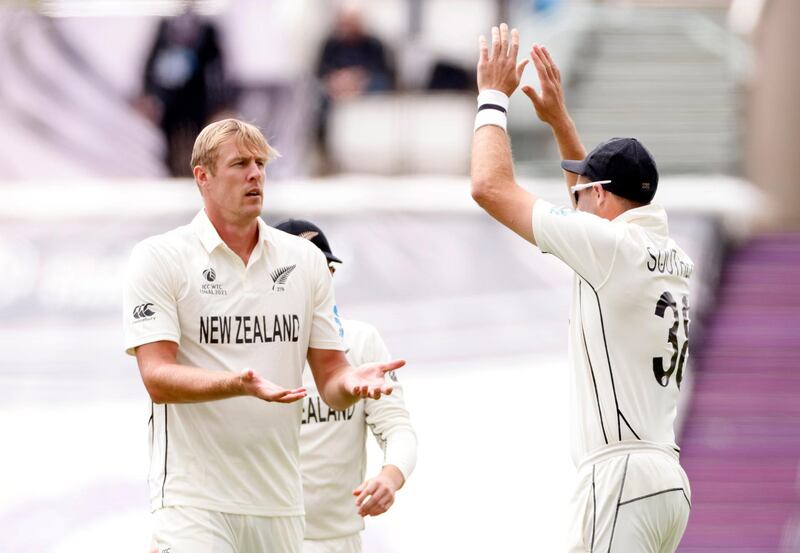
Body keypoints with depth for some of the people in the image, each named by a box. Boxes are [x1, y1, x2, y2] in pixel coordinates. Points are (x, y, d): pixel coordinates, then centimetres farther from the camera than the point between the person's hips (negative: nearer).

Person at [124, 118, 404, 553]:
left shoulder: (306, 260, 12)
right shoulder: (159, 257, -1)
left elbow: (329, 379, 13)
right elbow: (158, 378, -11)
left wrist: (350, 381, -12)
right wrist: (240, 384, -28)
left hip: (279, 501, 4)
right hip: (194, 497, -4)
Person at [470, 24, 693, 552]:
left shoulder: (612, 245, -8)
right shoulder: (673, 256, 16)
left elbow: (492, 186, -4)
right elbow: (604, 198, 37)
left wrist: (494, 96, 9)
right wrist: (558, 117, 37)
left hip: (621, 475, -9)